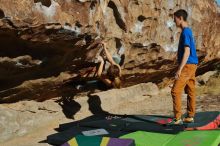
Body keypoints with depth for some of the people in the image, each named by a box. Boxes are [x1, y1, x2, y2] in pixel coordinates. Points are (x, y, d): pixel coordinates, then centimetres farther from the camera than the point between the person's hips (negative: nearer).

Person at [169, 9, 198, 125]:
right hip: (192, 65, 10)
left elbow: (187, 52, -22)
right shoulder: (188, 31, 16)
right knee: (190, 91, 11)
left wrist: (179, 69, -24)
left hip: (187, 65, -10)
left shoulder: (185, 32, -14)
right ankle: (190, 116, 18)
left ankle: (177, 118, -7)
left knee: (175, 91, -9)